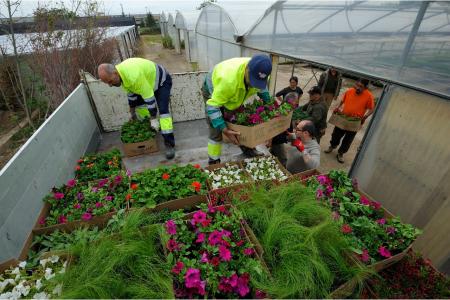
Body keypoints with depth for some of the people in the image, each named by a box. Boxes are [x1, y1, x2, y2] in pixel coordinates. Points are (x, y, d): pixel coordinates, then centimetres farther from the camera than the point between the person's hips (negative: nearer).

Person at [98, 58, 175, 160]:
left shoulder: (134, 76, -40)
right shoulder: (120, 72, -11)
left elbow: (149, 97, -34)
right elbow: (130, 92, 4)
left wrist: (153, 119, -27)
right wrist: (132, 112, 12)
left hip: (162, 81, -9)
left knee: (163, 109, -23)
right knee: (138, 103, 8)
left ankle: (169, 143, -22)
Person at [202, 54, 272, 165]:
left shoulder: (258, 71, -25)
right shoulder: (228, 79, -47)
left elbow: (262, 87, 0)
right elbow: (212, 106, -39)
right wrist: (225, 130, -42)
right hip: (213, 91, -5)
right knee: (216, 131, -8)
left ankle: (246, 148, 28)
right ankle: (214, 162, 8)